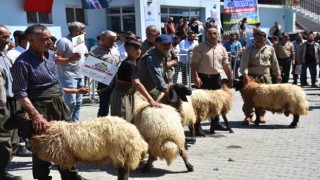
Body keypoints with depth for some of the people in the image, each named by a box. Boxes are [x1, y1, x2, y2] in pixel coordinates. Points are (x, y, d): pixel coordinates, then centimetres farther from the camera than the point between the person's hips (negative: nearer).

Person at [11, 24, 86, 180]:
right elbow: (20, 93, -19)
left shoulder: (51, 55, 6)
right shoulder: (23, 62, -16)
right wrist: (36, 115, -26)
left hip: (58, 104, 7)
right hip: (39, 107, -7)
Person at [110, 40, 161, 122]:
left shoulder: (132, 63, 10)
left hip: (127, 96, 9)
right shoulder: (129, 64, -19)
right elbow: (137, 84, -26)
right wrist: (150, 100, -29)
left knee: (130, 121, 13)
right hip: (121, 97, -9)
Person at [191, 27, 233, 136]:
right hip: (203, 78, -5)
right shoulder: (200, 48, -4)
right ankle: (197, 127, -3)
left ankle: (215, 123, 27)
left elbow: (226, 65, 16)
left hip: (216, 78, 5)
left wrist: (230, 79, 14)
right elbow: (194, 64, -9)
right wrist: (196, 77, -20)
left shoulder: (222, 49, 12)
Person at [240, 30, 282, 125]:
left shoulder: (270, 49, 9)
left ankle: (261, 115, 18)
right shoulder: (249, 50, -1)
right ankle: (248, 116, -1)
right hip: (251, 76, -2)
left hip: (265, 76, 2)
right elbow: (244, 62, -12)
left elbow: (274, 63, 18)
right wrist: (245, 74, -25)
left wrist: (277, 74, 18)